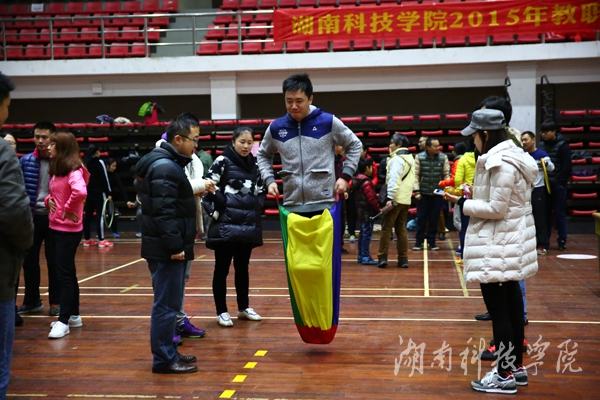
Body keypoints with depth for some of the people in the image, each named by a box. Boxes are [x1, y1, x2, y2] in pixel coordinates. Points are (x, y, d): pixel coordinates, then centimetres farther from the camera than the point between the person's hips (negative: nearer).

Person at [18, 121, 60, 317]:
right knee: (29, 260, 10)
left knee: (54, 261, 6)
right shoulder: (25, 161, 3)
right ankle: (31, 300, 24)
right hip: (31, 217, 3)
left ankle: (56, 301, 18)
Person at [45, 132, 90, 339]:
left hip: (68, 230, -9)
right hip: (55, 227, 9)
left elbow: (80, 192, -35)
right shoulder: (56, 169, 12)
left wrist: (67, 211, -22)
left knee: (64, 274, -6)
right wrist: (48, 201, 5)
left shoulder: (74, 170, -17)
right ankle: (74, 315, 25)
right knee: (67, 273, 15)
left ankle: (64, 321, 0)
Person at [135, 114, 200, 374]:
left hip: (168, 247, 11)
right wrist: (175, 246, -22)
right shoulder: (165, 168, -17)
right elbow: (164, 212, -23)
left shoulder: (168, 164, 16)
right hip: (166, 249, -11)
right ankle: (164, 360, 3)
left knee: (168, 303, 16)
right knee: (166, 304, -4)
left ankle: (168, 352, 25)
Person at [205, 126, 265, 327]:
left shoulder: (254, 165, 12)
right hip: (226, 224, -6)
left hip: (248, 225, 6)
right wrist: (224, 204, -13)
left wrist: (258, 207, 5)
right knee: (222, 268, 2)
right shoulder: (222, 162, -6)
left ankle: (244, 308, 26)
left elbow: (261, 191, 21)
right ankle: (222, 312, 9)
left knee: (242, 267, 15)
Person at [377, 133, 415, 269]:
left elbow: (394, 179, -19)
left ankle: (382, 258, -4)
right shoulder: (410, 159, 17)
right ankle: (403, 259, 8)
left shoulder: (396, 159, -10)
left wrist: (390, 198, -23)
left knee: (386, 228, -2)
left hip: (395, 199, -8)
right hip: (406, 199, 8)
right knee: (401, 229, 10)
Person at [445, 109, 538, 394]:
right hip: (509, 242, 11)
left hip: (498, 246, -11)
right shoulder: (509, 158, 13)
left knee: (498, 309, -3)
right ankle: (516, 366, 26)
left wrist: (463, 204, -11)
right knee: (510, 305, 16)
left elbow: (497, 209, -21)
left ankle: (505, 374, 5)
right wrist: (475, 195, 10)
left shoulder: (500, 164, -19)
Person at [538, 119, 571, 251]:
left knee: (559, 213, 0)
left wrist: (562, 182, -12)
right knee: (545, 213, 7)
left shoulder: (562, 146, -5)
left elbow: (567, 167, -7)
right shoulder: (541, 145, 8)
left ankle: (562, 241, 7)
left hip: (558, 185, -4)